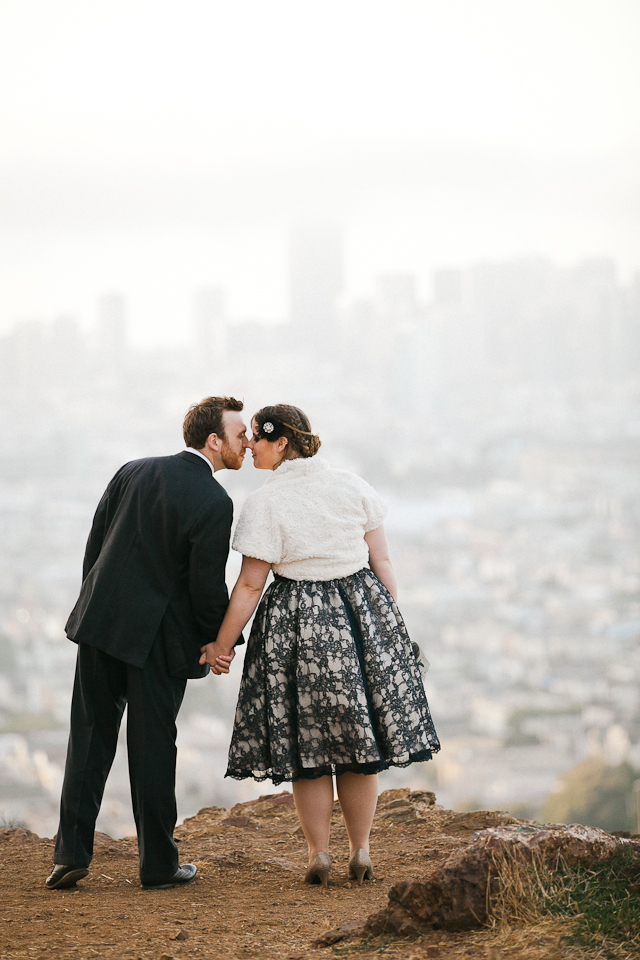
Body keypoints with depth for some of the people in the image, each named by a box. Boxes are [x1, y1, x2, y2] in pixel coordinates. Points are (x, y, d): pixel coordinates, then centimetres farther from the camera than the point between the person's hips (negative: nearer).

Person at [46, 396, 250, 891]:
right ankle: (159, 863, 14)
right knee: (153, 747, 5)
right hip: (159, 637, -5)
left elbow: (94, 548, 8)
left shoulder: (132, 473, 4)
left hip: (101, 623, 5)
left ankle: (73, 851, 7)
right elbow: (207, 586, -13)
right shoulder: (214, 502, -14)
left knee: (90, 738, 11)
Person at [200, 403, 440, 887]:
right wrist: (389, 621, 13)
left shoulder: (265, 503, -13)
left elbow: (250, 586, -13)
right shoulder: (353, 487, -1)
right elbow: (382, 562, 2)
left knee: (307, 744, 8)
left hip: (296, 624, -3)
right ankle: (361, 852, 15)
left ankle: (319, 855, 9)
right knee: (358, 740, 13)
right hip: (362, 612, 3)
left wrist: (221, 644, -5)